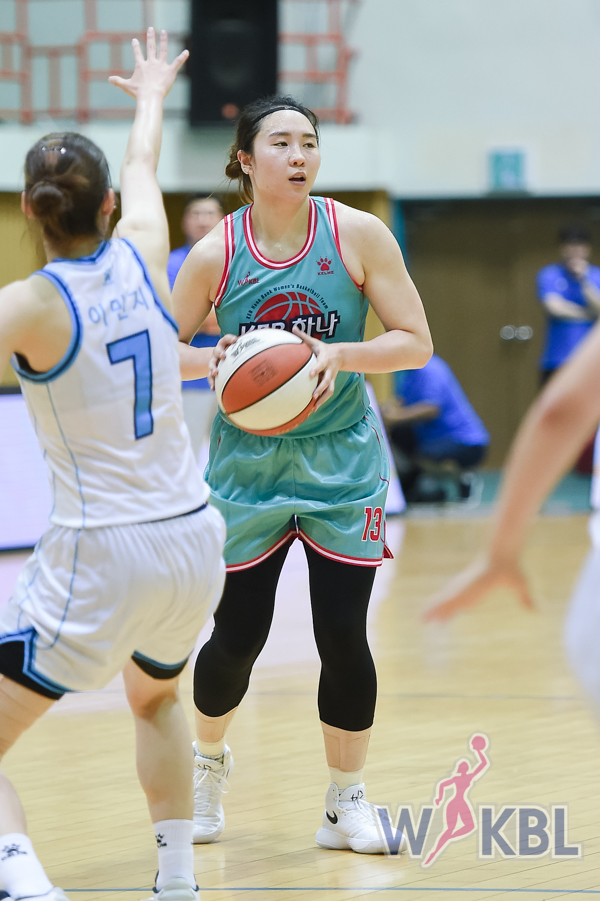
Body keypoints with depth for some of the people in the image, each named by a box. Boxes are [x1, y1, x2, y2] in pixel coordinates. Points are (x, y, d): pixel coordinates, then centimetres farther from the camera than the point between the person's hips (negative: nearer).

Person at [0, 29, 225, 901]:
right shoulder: (142, 256, 1)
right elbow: (144, 166, 23)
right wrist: (152, 95, 42)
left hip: (101, 552, -6)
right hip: (194, 535, 6)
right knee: (155, 698, 34)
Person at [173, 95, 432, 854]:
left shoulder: (357, 235, -9)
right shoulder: (214, 255, -9)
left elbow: (416, 341, -7)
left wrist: (342, 355, -23)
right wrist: (214, 361, -19)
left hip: (342, 467, 0)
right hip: (248, 467, 0)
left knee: (343, 636, -3)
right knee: (236, 639, 4)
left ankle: (345, 802, 16)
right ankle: (208, 763, 35)